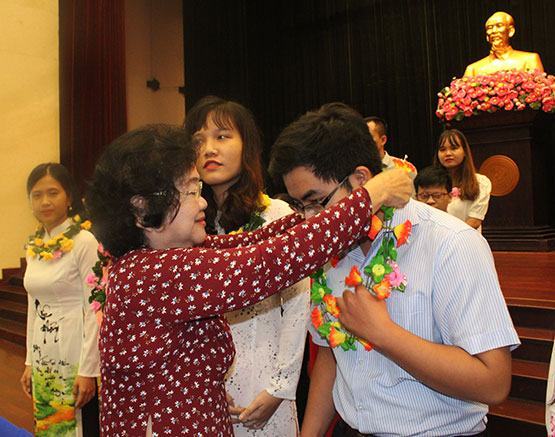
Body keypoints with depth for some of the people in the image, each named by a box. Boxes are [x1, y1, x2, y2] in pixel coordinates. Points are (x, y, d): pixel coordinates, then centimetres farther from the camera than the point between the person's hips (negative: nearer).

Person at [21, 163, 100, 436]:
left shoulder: (85, 241, -15)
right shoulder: (34, 245, 6)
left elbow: (94, 310, -16)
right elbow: (33, 306, 12)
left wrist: (88, 370, -16)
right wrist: (30, 361, 13)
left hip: (76, 356, -6)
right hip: (43, 358, 7)